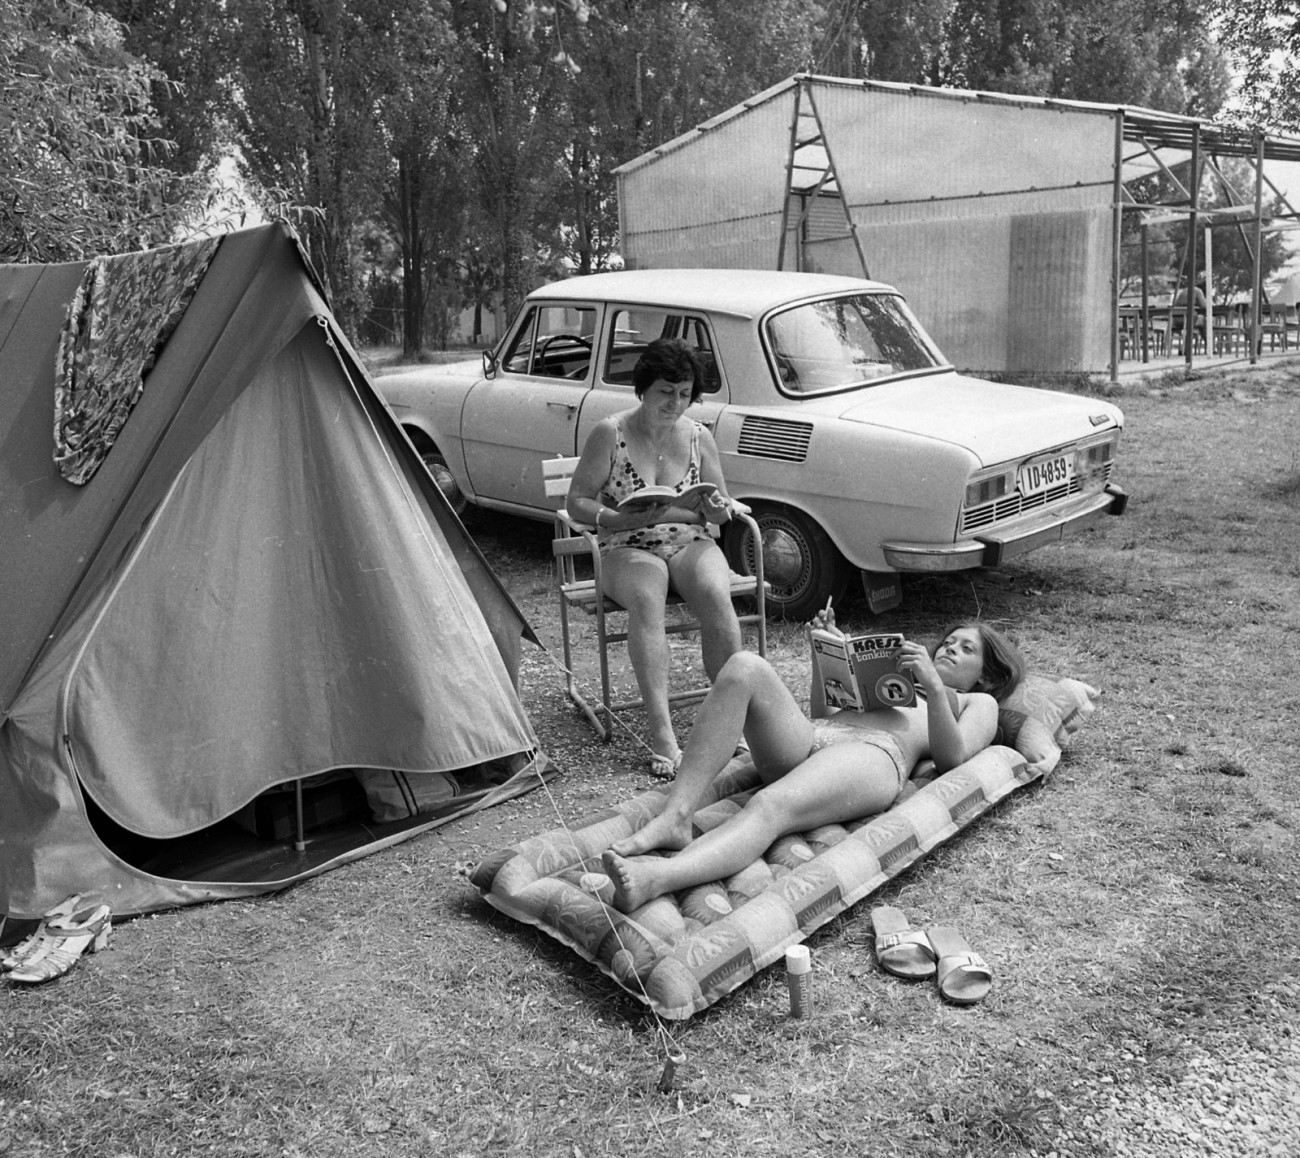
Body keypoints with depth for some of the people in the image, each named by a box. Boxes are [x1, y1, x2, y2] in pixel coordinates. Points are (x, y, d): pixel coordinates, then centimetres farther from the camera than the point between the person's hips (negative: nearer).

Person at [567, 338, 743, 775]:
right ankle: (661, 733, -40)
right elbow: (577, 501, -3)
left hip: (691, 542, 2)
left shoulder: (698, 437, 6)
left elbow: (721, 509, 13)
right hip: (628, 547, -2)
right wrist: (621, 520, -20)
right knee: (646, 600, -36)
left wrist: (718, 509, -13)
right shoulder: (609, 434, -3)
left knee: (715, 595, -32)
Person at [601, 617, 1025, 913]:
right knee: (745, 666, -26)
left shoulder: (979, 703, 29)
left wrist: (933, 687, -5)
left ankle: (654, 878, -64)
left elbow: (951, 757, 6)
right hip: (806, 739, 6)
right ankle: (675, 818, -36)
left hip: (873, 756, -5)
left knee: (770, 806, -38)